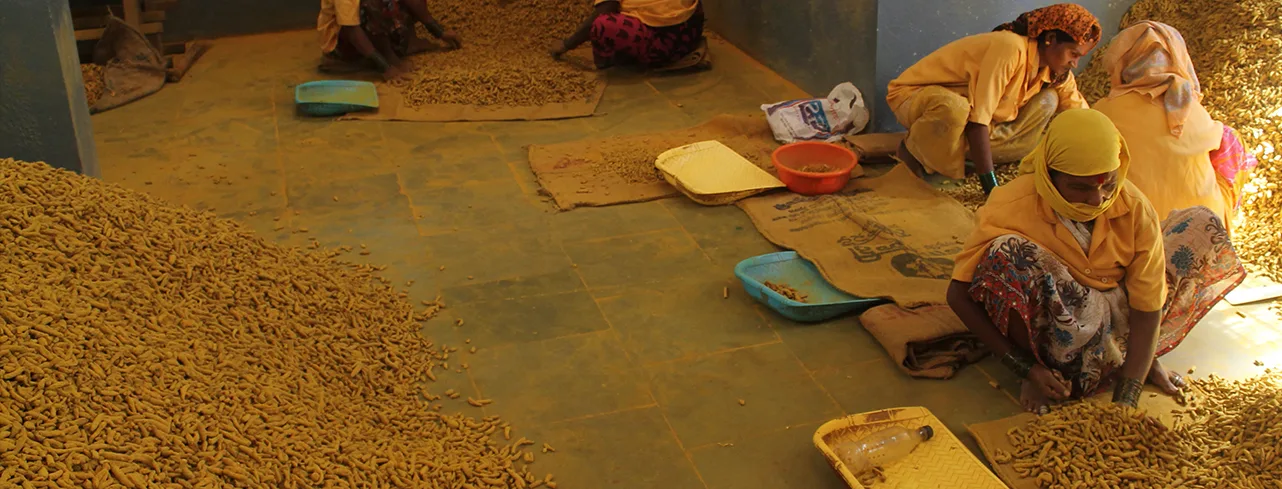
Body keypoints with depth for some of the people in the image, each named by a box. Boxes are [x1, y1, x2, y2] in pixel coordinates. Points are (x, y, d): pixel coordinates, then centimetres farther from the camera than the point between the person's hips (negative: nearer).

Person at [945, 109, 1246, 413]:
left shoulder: (1134, 209, -16)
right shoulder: (1015, 206, -23)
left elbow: (1147, 311, -14)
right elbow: (959, 295, -19)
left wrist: (1125, 403, -24)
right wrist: (1025, 368, -23)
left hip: (1113, 316, 4)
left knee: (1201, 226, -4)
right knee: (1006, 253, -34)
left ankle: (1144, 358, 1)